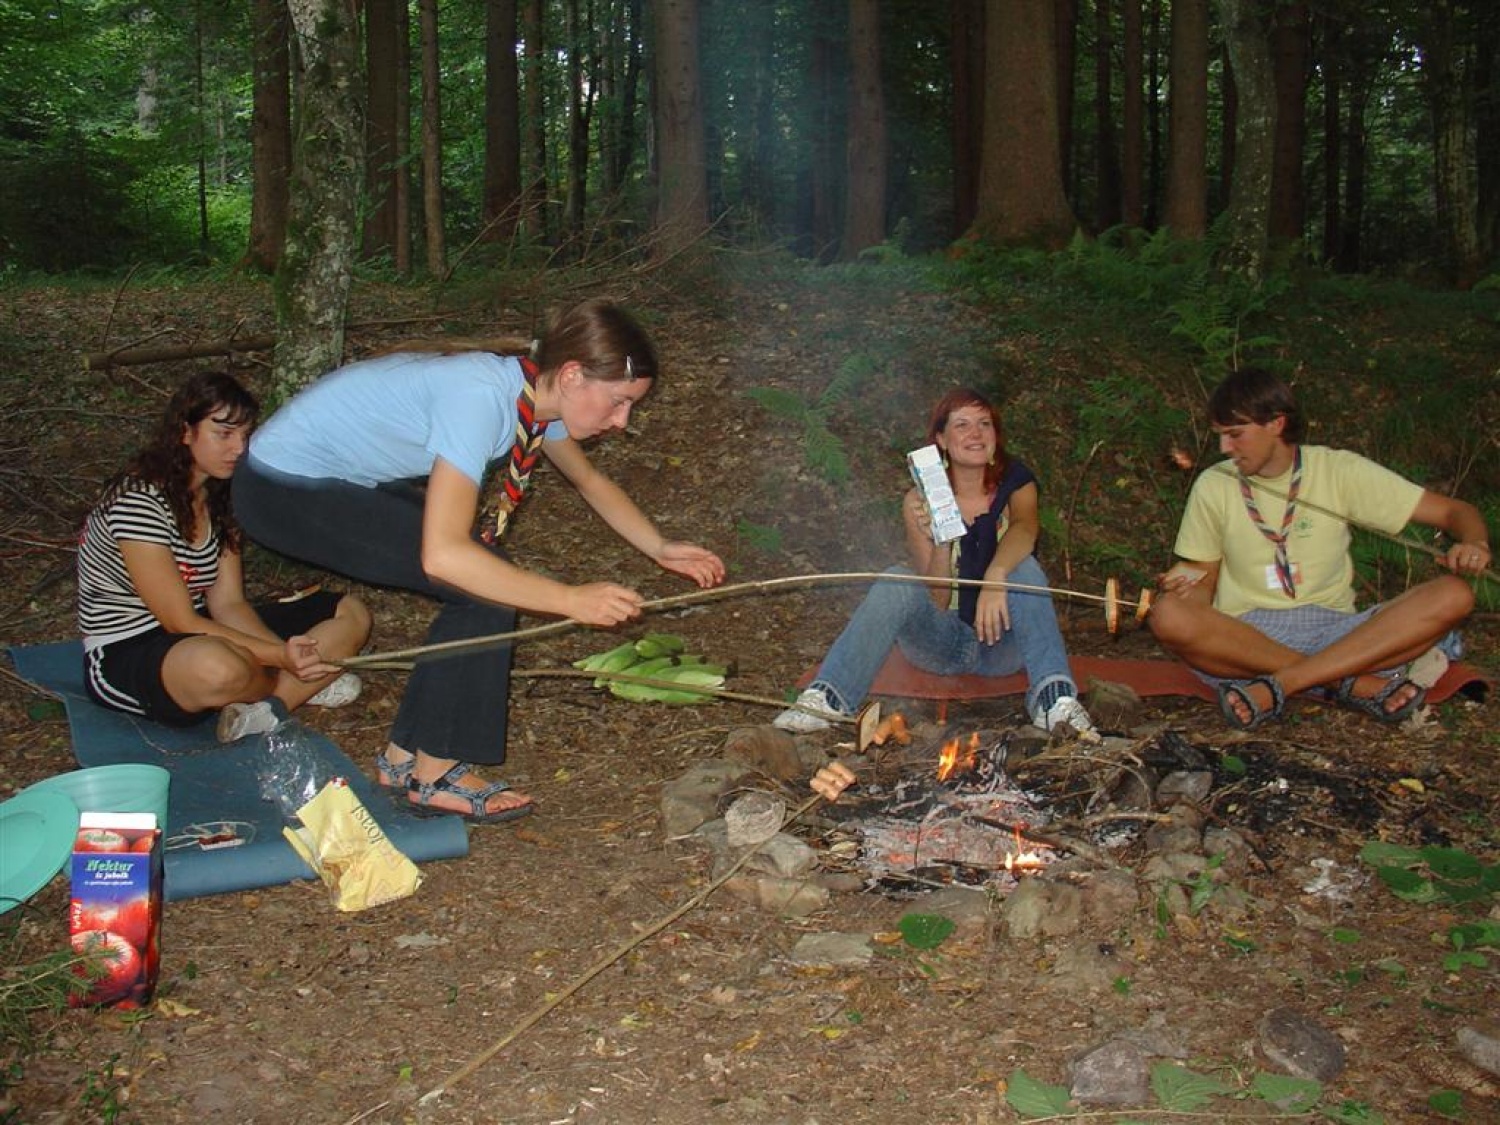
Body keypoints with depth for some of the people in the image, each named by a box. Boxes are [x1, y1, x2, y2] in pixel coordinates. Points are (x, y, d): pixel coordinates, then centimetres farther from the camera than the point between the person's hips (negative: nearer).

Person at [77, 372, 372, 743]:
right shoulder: (139, 500, -21)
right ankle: (299, 688, -7)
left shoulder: (219, 496, 5)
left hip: (204, 634, 9)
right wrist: (279, 657, -27)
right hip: (125, 655, -8)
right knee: (219, 667, -44)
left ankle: (263, 709, -21)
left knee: (352, 615, -1)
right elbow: (180, 622, -22)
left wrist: (287, 653, -21)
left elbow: (227, 603, -3)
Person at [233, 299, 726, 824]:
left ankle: (405, 757, 15)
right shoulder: (481, 397, -31)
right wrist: (571, 599, -33)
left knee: (485, 578, 3)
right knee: (485, 587, -15)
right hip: (282, 487, -9)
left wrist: (661, 548, 2)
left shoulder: (537, 395, -3)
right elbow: (442, 555, -38)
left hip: (350, 474, 9)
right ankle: (437, 774, -2)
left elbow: (591, 481, 16)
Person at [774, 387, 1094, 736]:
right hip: (944, 642, 0)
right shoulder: (921, 502, -4)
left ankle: (1054, 695, -37)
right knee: (897, 581, -27)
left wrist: (996, 576, -48)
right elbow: (936, 602, -10)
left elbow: (1025, 528, -27)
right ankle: (827, 699, -36)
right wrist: (940, 542, -29)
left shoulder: (1015, 484, -2)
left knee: (1023, 566, -26)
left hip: (1003, 645, 0)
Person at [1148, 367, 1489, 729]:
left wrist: (1473, 543, -19)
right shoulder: (1213, 486, 6)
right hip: (1245, 638, -1)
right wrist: (1189, 588, -13)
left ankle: (1277, 685, -32)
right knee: (1168, 615, -32)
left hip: (1333, 630, 1)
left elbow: (1455, 511, 4)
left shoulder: (1339, 471, 4)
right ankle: (1351, 683, -27)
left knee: (1453, 595, -23)